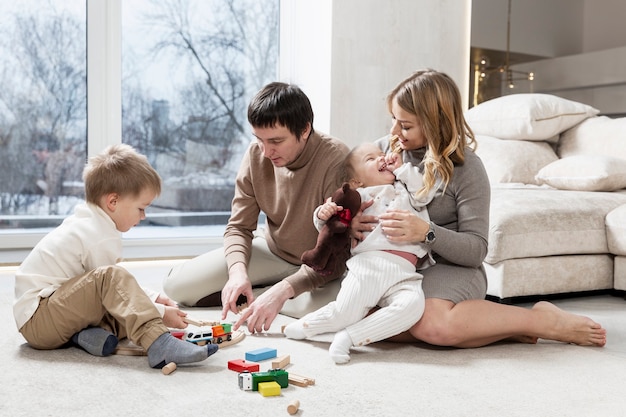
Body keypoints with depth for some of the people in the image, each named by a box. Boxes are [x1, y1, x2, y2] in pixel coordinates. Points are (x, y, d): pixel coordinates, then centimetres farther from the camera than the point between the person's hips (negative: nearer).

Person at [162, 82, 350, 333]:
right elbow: (239, 227, -5)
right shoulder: (256, 155, -11)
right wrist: (238, 271, -25)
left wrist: (283, 290, -38)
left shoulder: (336, 160, -27)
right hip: (273, 252, 4)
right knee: (176, 284, -8)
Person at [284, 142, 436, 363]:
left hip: (404, 273, 2)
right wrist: (323, 215, -4)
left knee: (413, 304, -29)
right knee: (345, 314, -17)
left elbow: (424, 194, 10)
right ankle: (306, 326, 16)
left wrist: (402, 168, 16)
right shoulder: (359, 197, 20)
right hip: (368, 264, -2)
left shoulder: (405, 189, 30)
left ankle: (349, 337, -22)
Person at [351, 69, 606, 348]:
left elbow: (476, 249, -9)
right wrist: (349, 222, -12)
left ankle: (544, 320, -11)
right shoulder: (383, 151, 4)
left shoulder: (466, 169, -8)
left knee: (430, 323, -37)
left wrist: (426, 232, -27)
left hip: (451, 267, -4)